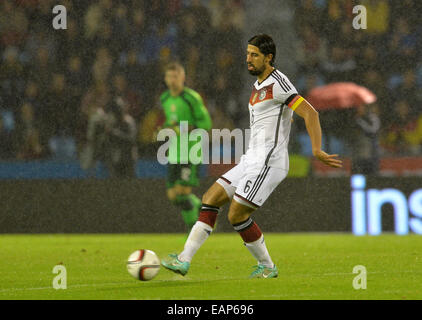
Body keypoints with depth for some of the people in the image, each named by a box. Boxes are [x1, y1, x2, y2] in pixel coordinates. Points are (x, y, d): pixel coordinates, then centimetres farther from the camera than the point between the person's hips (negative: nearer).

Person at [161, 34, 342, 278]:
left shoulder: (277, 84, -13)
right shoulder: (259, 85, 16)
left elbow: (310, 113, -19)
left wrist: (317, 151, -25)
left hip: (268, 162, -10)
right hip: (251, 161, 10)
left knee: (237, 215, -11)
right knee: (211, 199, 2)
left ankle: (267, 266, 7)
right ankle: (184, 260, -2)